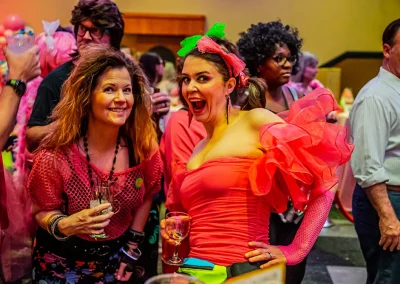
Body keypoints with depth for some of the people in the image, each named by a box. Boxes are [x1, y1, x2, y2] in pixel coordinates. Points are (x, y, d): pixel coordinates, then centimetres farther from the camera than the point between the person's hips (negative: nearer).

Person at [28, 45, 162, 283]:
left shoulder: (143, 146, -15)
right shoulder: (56, 155, -23)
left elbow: (147, 196, 0)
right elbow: (43, 211, -13)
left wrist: (131, 248, 1)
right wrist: (64, 225, -33)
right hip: (63, 262, -2)